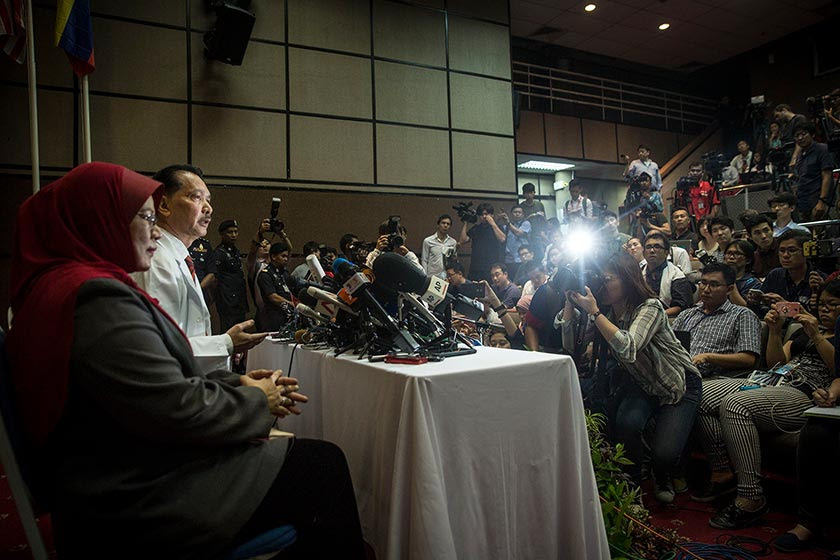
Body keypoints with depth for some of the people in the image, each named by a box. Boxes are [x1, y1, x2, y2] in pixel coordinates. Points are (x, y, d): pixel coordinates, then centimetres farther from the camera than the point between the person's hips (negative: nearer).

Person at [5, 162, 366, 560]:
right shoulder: (100, 299, -21)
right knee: (323, 466, -7)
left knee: (318, 459, 8)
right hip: (140, 510, -10)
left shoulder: (59, 287, 13)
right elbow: (176, 410, -25)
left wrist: (233, 383, 3)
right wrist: (257, 401, -8)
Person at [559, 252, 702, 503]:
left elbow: (628, 348, -40)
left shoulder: (650, 307, -23)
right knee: (627, 422, -28)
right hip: (641, 384, 4)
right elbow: (571, 346, -11)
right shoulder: (605, 312, -6)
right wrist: (570, 302, -18)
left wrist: (594, 312, -37)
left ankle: (662, 478, 20)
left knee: (664, 453, -20)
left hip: (679, 386, -4)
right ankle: (631, 482, 0)